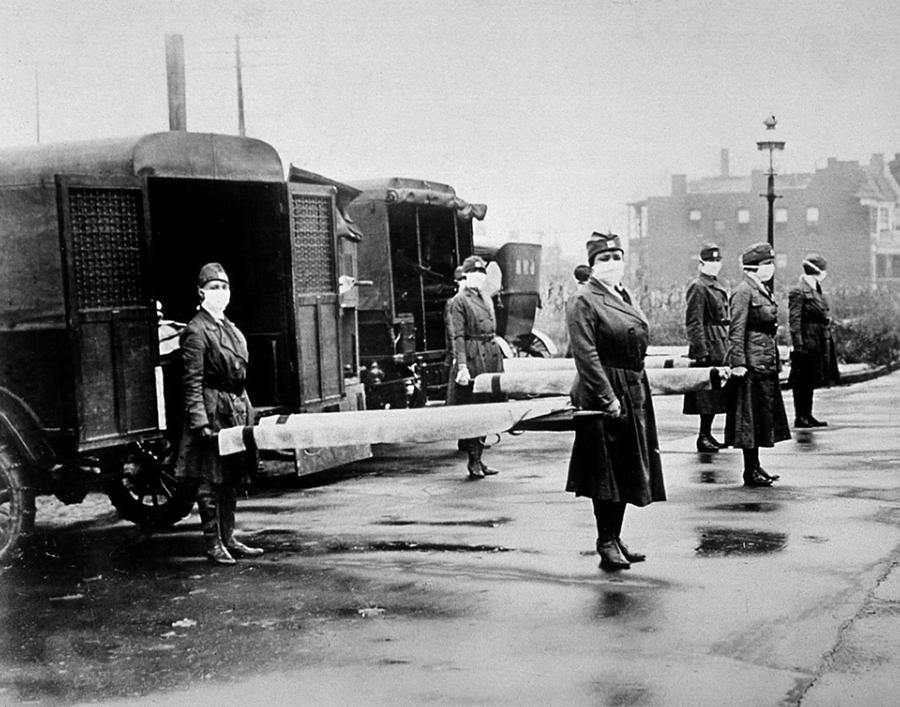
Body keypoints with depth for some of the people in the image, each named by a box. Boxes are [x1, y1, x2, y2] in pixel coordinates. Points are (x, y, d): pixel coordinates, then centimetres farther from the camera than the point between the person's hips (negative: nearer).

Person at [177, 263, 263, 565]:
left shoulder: (230, 328, 15)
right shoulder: (196, 331, -10)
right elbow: (192, 381, -15)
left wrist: (247, 411, 16)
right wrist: (200, 421, -21)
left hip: (237, 408, 8)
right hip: (213, 409, -8)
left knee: (231, 479, 13)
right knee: (210, 481, -2)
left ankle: (229, 539, 21)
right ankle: (213, 544, 4)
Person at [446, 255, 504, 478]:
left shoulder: (487, 299, 17)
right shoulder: (459, 301, -6)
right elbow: (458, 336, -12)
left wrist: (498, 359, 18)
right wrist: (462, 366, -20)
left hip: (491, 357, 7)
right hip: (472, 358, -7)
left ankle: (478, 458, 16)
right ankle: (473, 460, 2)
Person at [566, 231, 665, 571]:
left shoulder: (625, 298, 15)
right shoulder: (583, 303, -11)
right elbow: (586, 357, -18)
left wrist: (639, 395, 14)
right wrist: (608, 398, -22)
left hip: (634, 395, 9)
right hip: (603, 396, -9)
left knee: (627, 472, 13)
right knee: (606, 473, -3)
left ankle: (614, 537, 23)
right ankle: (606, 544, 5)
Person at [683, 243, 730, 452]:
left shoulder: (717, 287, 18)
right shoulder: (698, 288, -11)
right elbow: (694, 323, -15)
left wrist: (727, 347, 18)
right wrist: (702, 351, -19)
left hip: (720, 348, 9)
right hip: (708, 347, -9)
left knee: (715, 393, 11)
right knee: (707, 394, -7)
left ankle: (707, 434, 18)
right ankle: (703, 436, -1)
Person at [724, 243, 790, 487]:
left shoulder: (763, 291, 15)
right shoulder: (744, 291, -13)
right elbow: (737, 331, -17)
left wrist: (775, 360, 20)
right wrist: (738, 363, -21)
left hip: (766, 363, 10)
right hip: (752, 363, -10)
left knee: (763, 415, 13)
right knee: (750, 417, -4)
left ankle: (755, 466, 21)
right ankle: (750, 472, 2)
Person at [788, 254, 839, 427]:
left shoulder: (817, 291, 15)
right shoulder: (798, 292, -12)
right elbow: (794, 321, -16)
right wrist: (798, 344, -20)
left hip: (819, 343, 9)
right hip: (807, 343, -9)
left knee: (811, 380, 13)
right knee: (801, 382, -2)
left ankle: (807, 415, 20)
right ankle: (800, 418, 3)